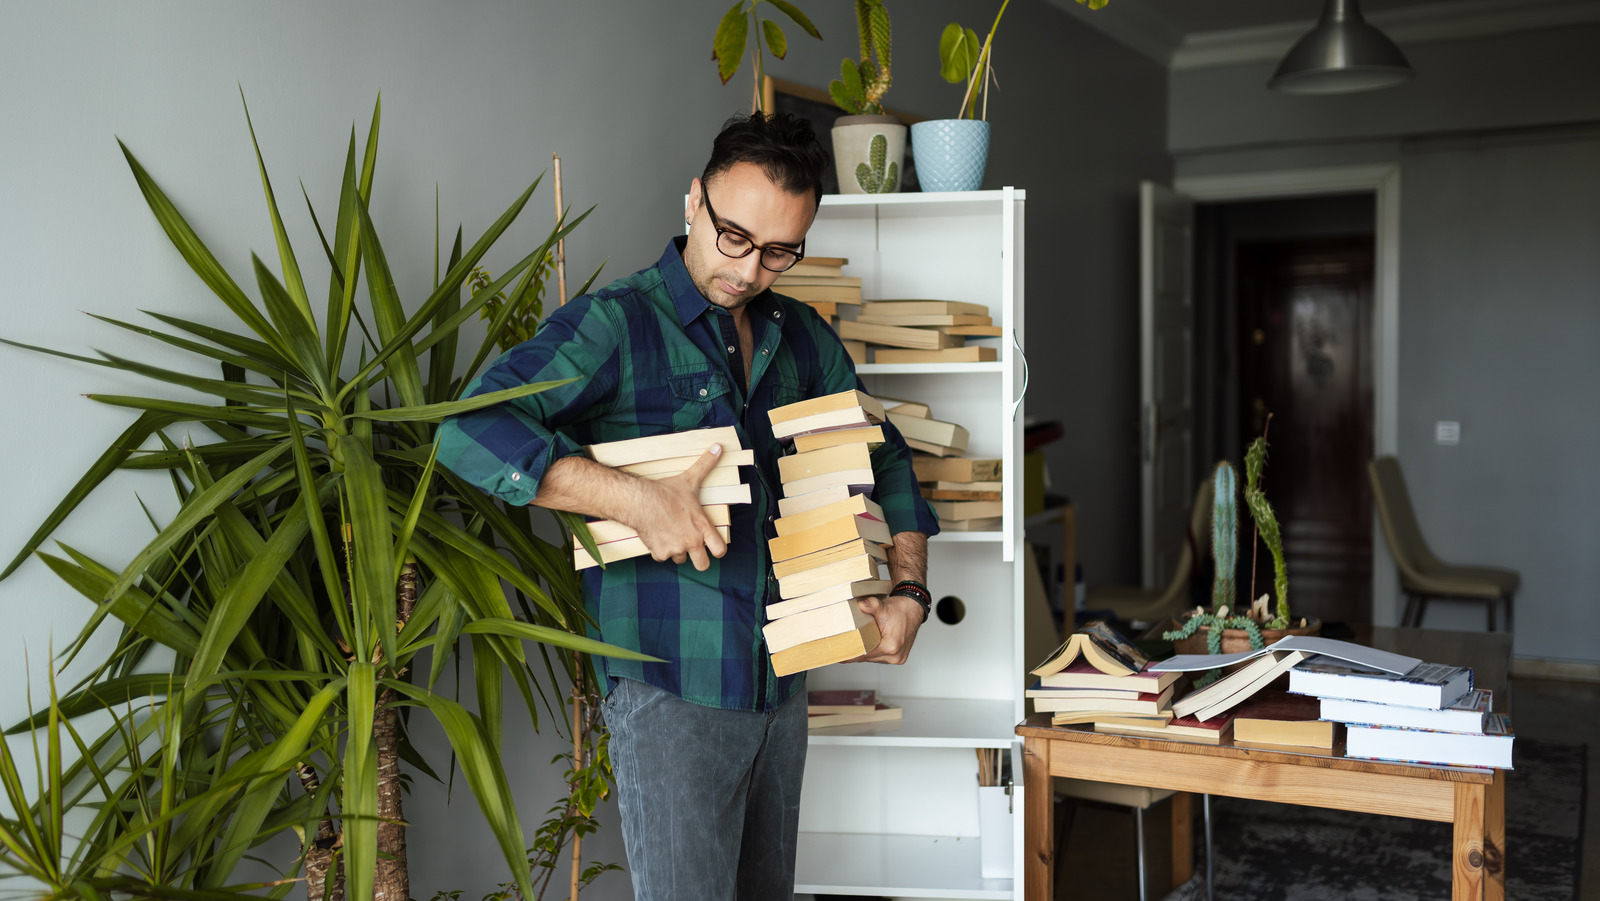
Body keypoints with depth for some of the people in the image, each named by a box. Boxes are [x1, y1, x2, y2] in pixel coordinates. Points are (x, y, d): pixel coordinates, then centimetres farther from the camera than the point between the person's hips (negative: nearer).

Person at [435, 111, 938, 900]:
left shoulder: (802, 337, 9)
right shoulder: (615, 324, -10)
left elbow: (883, 459, 21)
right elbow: (471, 430, -23)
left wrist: (909, 592, 8)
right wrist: (636, 500, -30)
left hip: (781, 682, 6)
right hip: (670, 688, -6)